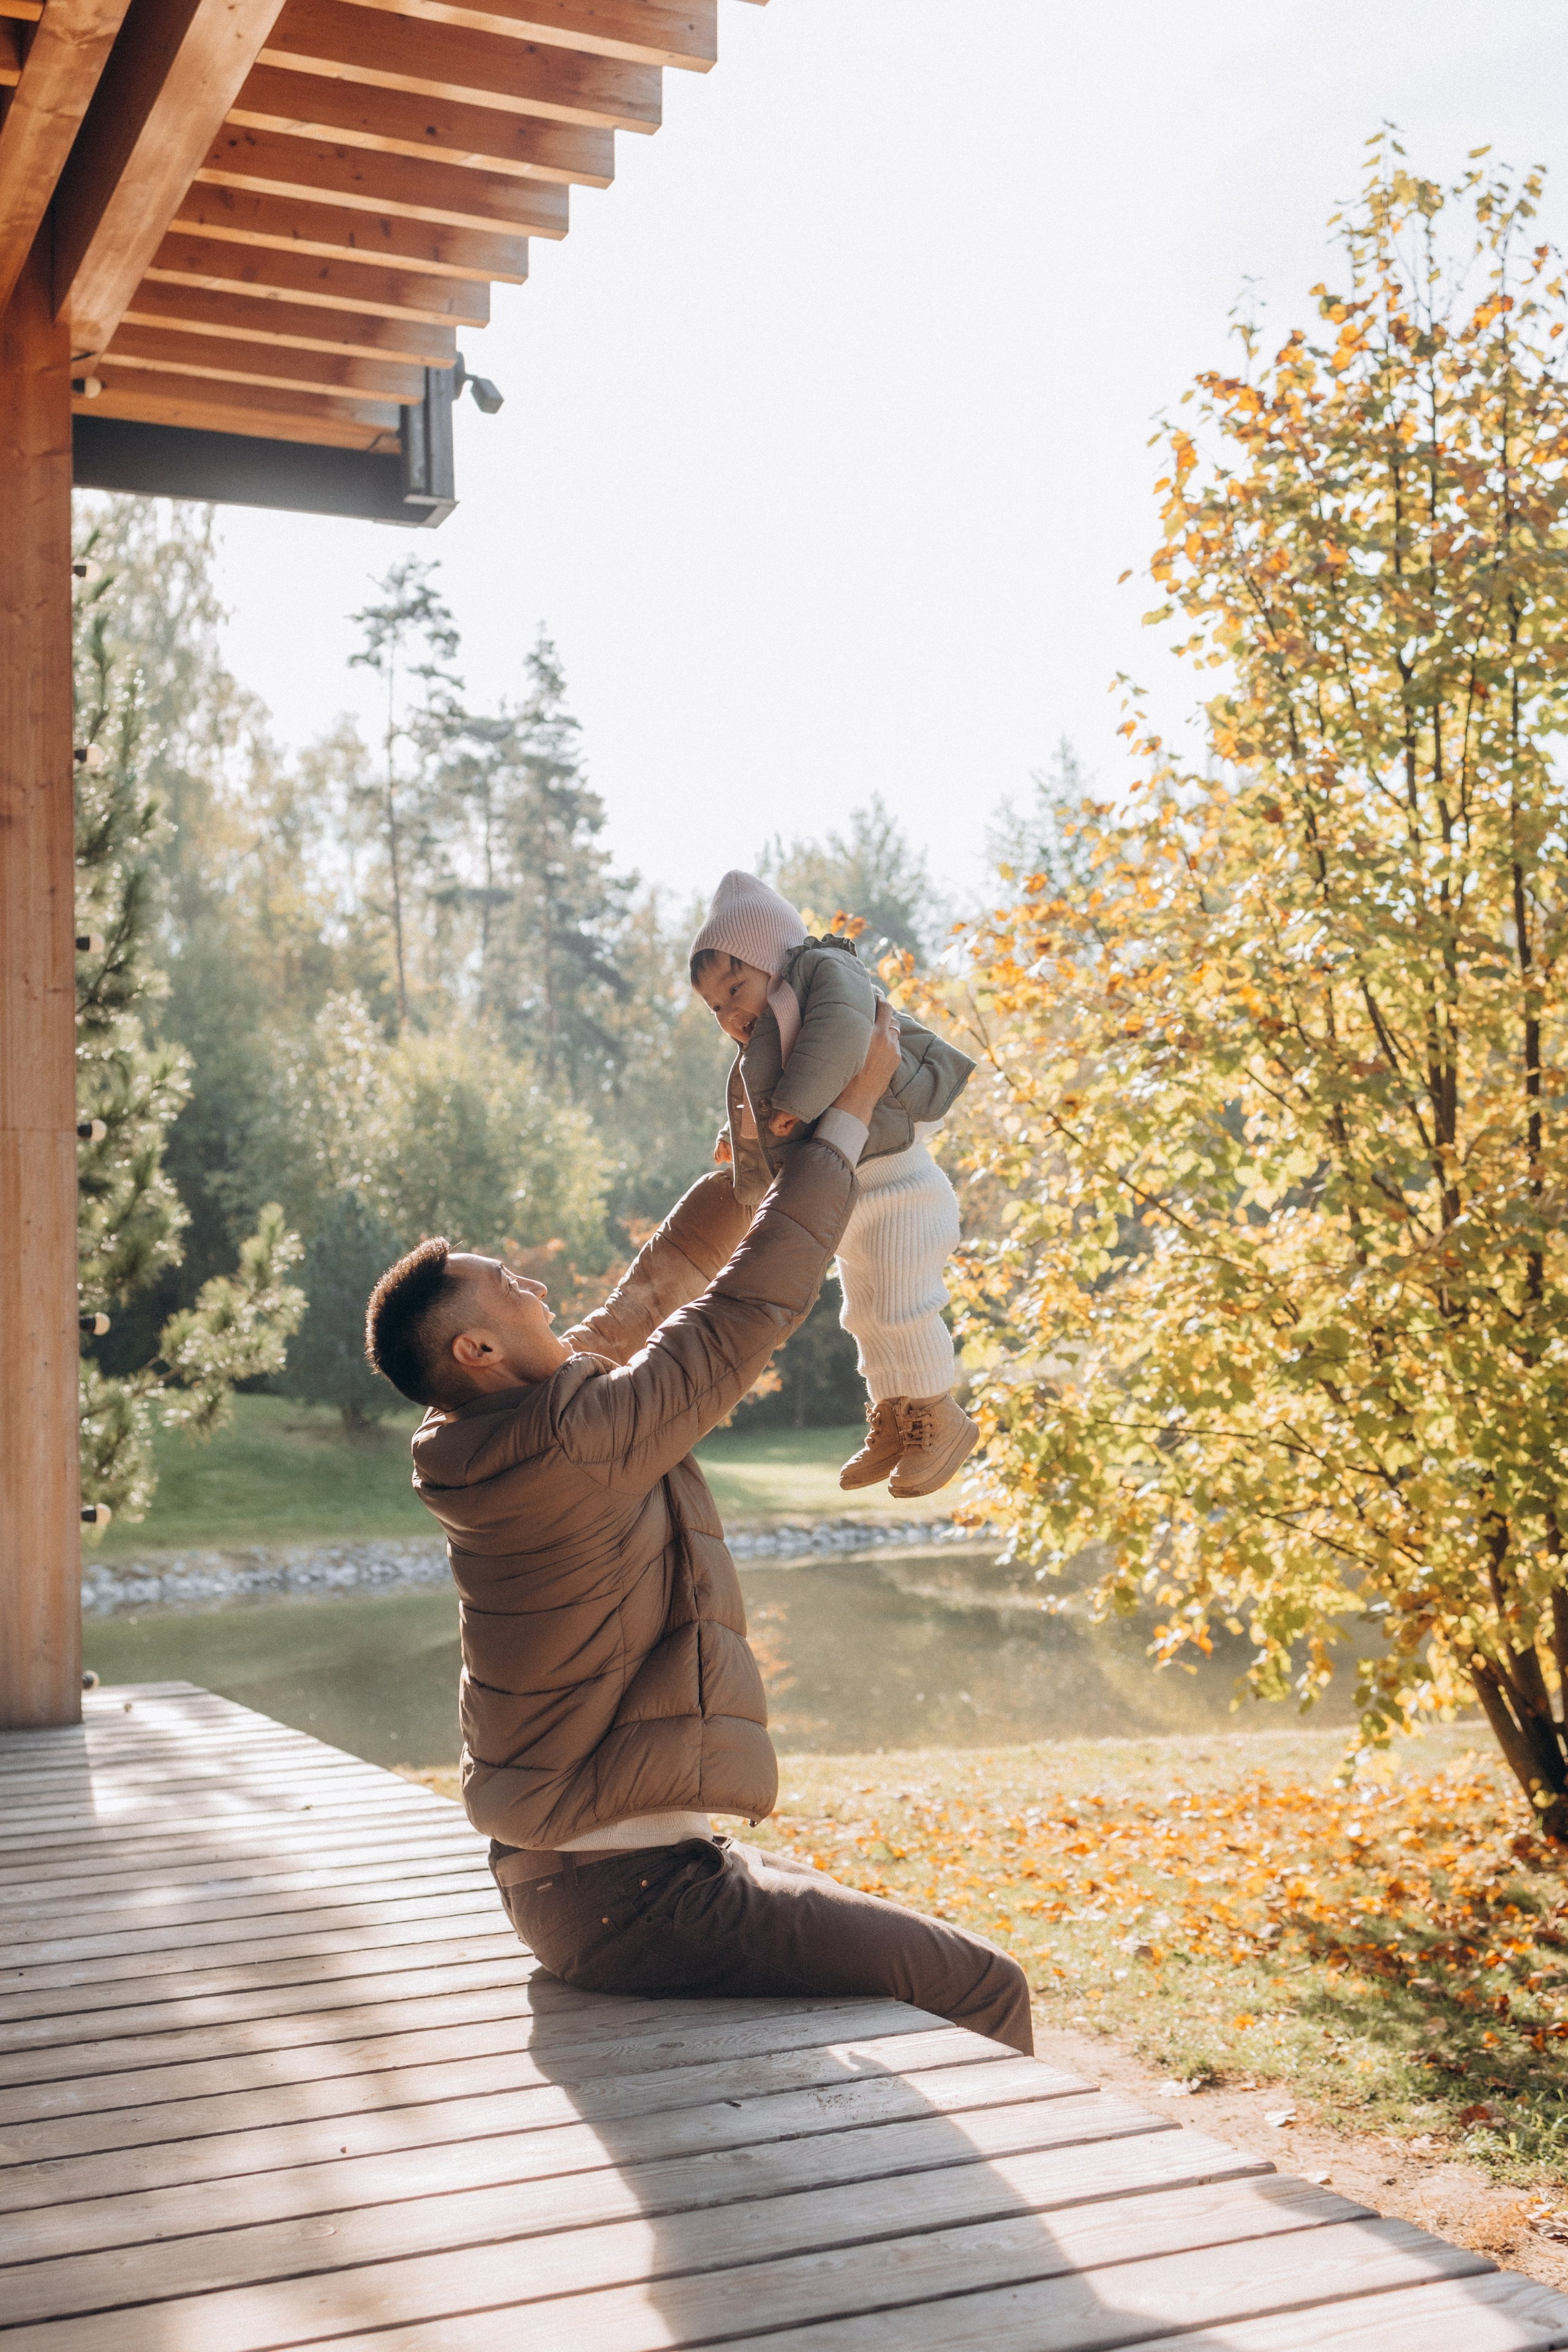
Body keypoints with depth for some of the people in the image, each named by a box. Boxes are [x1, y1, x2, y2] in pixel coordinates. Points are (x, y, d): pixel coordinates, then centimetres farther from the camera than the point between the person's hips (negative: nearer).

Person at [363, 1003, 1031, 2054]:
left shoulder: (515, 1430, 4)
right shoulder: (570, 1445, -25)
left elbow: (660, 1288, 14)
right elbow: (745, 1314, -20)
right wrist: (848, 1113, -12)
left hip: (574, 1873, 10)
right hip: (628, 1894, -10)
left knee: (909, 1943, 25)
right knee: (981, 1989, -7)